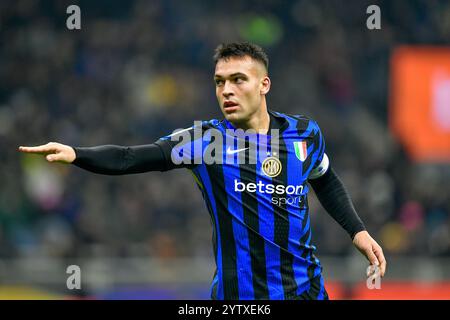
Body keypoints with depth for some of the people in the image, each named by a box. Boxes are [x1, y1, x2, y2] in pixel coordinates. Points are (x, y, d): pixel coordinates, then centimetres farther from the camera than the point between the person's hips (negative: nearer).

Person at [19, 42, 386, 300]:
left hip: (305, 287, 3)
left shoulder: (304, 133, 1)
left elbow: (327, 182, 22)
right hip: (239, 292, -3)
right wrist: (75, 154, -34)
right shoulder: (205, 140, -8)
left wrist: (357, 230, 11)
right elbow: (130, 158, -19)